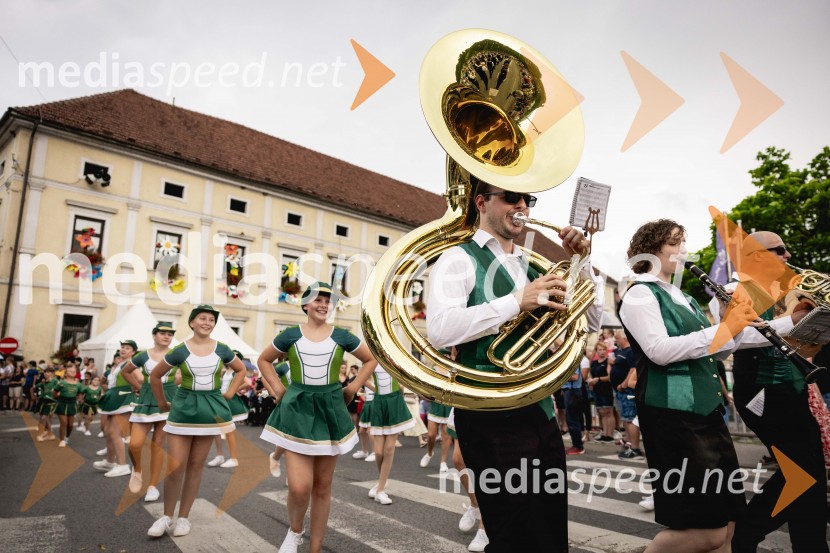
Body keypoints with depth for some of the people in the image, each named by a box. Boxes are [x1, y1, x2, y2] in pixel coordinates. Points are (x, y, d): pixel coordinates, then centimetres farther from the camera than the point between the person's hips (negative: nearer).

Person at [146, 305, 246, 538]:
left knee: (196, 466, 8)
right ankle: (167, 517, 15)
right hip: (184, 407, -1)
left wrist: (229, 394, 5)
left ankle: (183, 517, 20)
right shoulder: (180, 351, -6)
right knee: (175, 466, -4)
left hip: (211, 408, 2)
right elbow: (155, 375, 5)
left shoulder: (222, 350, -1)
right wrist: (162, 403, 7)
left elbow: (241, 370, 14)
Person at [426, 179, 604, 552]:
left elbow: (591, 322, 17)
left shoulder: (530, 267, 16)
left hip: (542, 413, 7)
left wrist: (580, 261, 4)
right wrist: (517, 302, -25)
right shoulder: (459, 259, -6)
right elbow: (439, 330, -24)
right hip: (494, 418, -7)